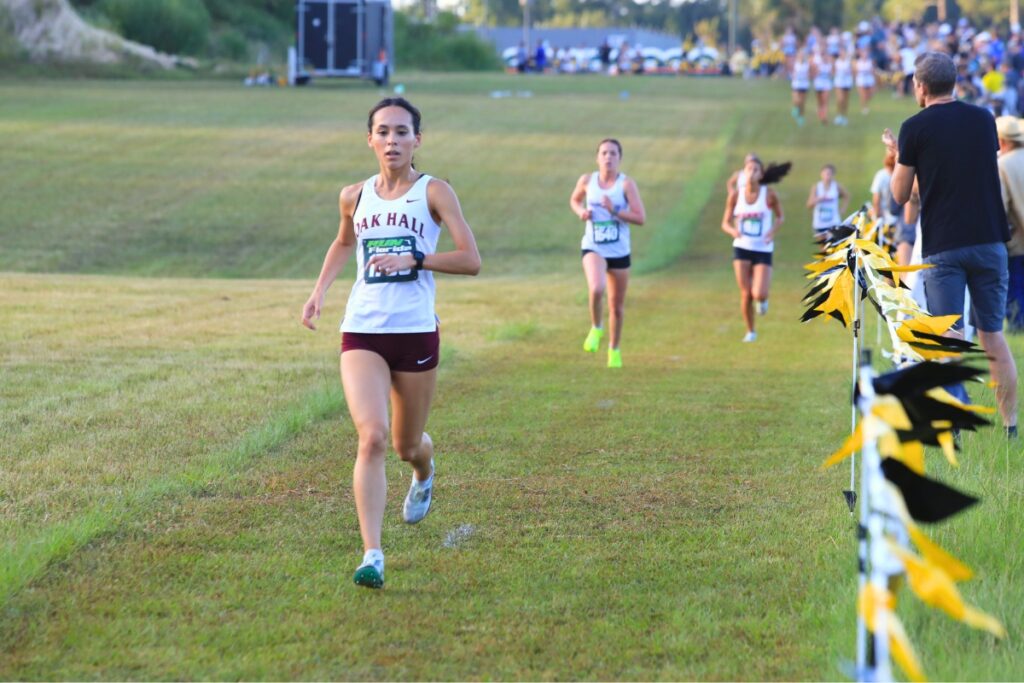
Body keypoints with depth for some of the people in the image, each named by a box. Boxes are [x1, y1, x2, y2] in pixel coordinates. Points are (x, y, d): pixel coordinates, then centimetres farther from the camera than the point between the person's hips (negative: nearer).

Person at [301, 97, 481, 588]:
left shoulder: (434, 192, -4)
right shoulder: (355, 197, 6)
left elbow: (471, 261, -9)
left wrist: (413, 259, -19)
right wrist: (319, 290, 15)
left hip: (416, 331, -1)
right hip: (361, 331, 1)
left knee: (406, 445, 13)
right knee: (371, 437, -18)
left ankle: (424, 473, 53)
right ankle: (372, 555, -20)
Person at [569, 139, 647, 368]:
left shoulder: (626, 184, -7)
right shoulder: (587, 180, -1)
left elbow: (641, 218, -11)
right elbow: (574, 200, 20)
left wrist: (614, 210, -22)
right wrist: (581, 212, -2)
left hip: (619, 252, 0)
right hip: (593, 248, 0)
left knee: (617, 306, 10)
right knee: (596, 288, -30)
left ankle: (614, 350, 33)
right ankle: (596, 328, -1)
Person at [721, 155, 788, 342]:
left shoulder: (769, 194, -7)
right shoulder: (735, 195, -3)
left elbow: (780, 217, 8)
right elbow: (725, 223, 4)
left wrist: (773, 231, -11)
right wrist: (733, 231, -19)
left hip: (763, 250, -1)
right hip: (742, 249, 1)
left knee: (759, 294, -15)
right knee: (745, 294, -2)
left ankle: (763, 298, 25)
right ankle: (750, 331, 20)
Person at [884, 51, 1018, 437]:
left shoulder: (915, 128, -5)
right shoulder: (984, 120, 8)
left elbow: (900, 194, 1)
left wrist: (897, 154, 19)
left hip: (942, 246, -3)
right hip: (990, 241, 3)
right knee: (993, 335, 10)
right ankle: (1011, 427, 9)